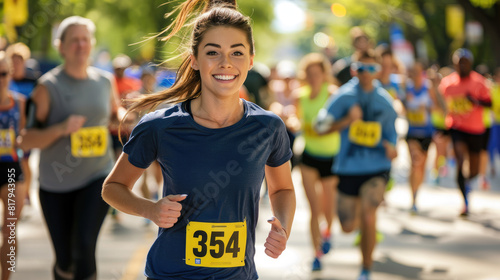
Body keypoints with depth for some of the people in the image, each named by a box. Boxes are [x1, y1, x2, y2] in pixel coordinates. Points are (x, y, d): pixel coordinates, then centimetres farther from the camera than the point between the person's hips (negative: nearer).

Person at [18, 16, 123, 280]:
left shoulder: (105, 81, 4)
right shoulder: (48, 87, -7)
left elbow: (115, 112, 26)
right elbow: (26, 140, -9)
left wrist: (125, 116, 2)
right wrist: (61, 128, -25)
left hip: (97, 176, 1)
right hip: (56, 181, -1)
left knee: (84, 244, -20)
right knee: (64, 258, 6)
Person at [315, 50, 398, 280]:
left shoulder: (385, 101, 4)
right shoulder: (344, 95, -3)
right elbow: (320, 126, -5)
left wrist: (390, 147, -7)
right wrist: (347, 120, -18)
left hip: (377, 167, 0)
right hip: (348, 167, 0)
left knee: (368, 216, -20)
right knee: (348, 227, 3)